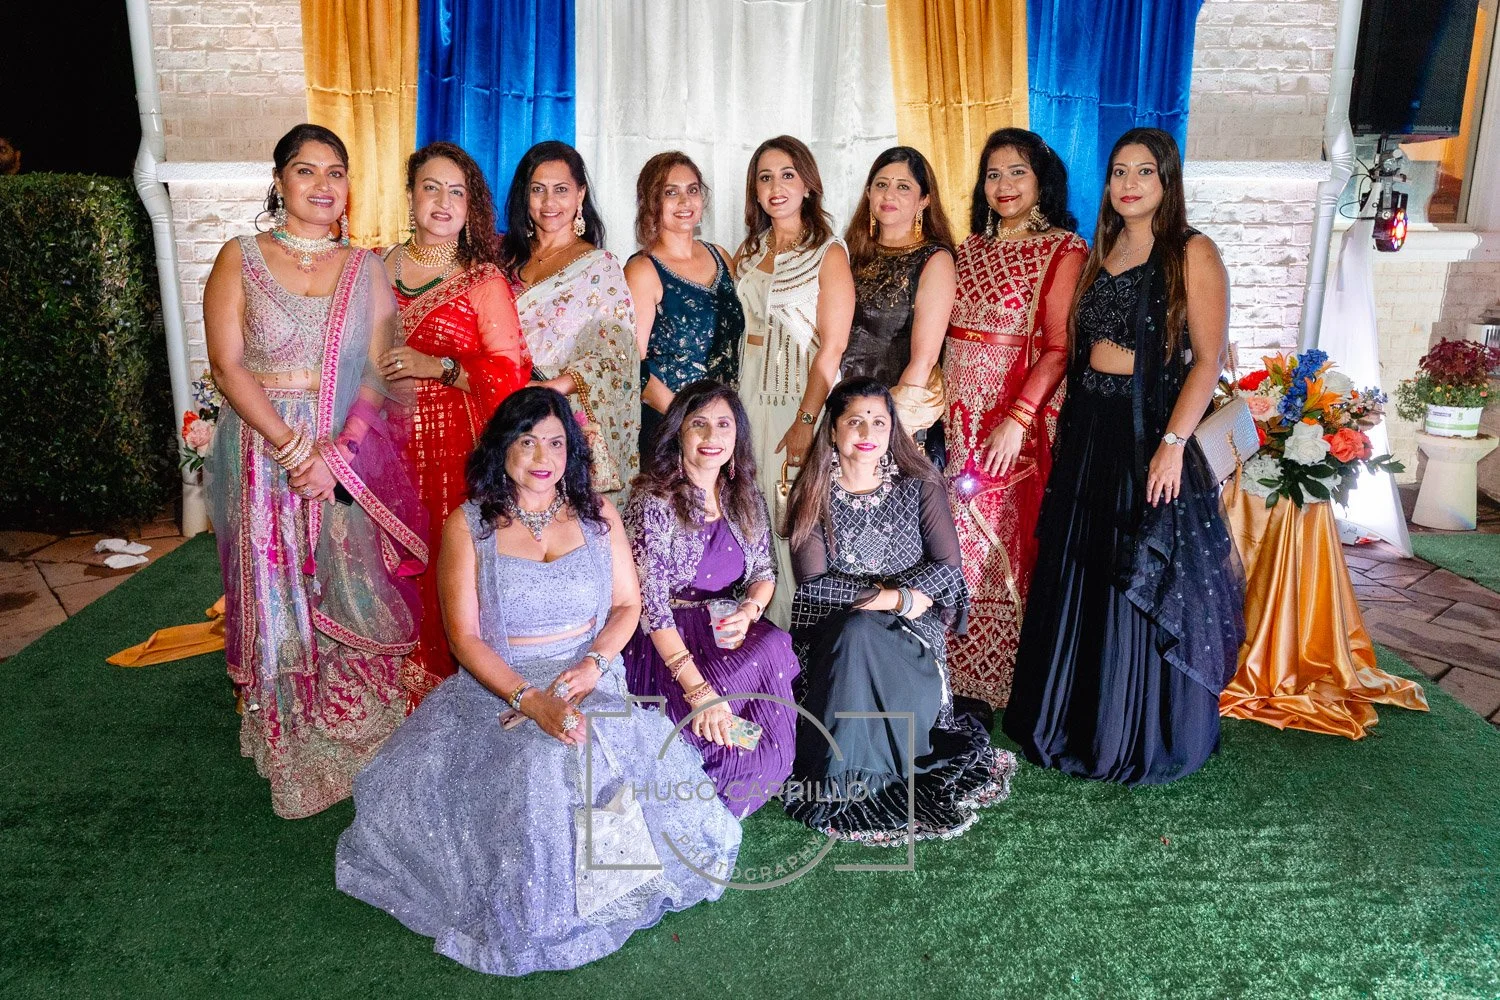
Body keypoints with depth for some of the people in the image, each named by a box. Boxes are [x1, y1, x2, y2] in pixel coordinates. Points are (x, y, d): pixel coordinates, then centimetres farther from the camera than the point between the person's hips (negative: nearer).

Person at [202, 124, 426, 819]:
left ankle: (359, 741, 19)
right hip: (263, 455, -1)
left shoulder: (365, 269, 8)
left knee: (355, 599, 2)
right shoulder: (241, 259, 3)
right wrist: (294, 448, -16)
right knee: (274, 598, 4)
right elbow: (227, 365, -6)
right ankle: (293, 751, 20)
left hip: (352, 460, 1)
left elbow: (380, 374, 1)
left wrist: (338, 452, -14)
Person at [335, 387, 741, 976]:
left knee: (606, 751, -28)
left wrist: (594, 663, -13)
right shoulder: (469, 525, -2)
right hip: (501, 687, -2)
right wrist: (530, 700, -22)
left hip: (592, 680, 2)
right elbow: (465, 635, -7)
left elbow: (627, 604, 8)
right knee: (541, 764, -30)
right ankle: (541, 909, -6)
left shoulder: (597, 513, 7)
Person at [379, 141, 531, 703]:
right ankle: (404, 700, 17)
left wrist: (439, 367, -13)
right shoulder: (379, 270, 11)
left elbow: (511, 373, -6)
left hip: (459, 444, -3)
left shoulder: (483, 279, 1)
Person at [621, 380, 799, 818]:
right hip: (667, 642, -6)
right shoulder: (653, 501, -14)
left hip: (729, 631, 6)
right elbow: (650, 603, -20)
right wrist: (697, 688, -30)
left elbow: (765, 572, 12)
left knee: (778, 646, -26)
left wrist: (750, 609, -14)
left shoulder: (746, 497, 6)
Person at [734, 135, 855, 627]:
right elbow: (737, 332, 13)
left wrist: (806, 422, -19)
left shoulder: (829, 253, -5)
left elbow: (831, 348, -12)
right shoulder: (748, 252, 13)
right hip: (749, 397, 5)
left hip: (802, 398, -5)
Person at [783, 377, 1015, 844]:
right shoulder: (814, 494, 4)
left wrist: (897, 598, -19)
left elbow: (949, 568, -3)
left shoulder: (919, 487, 5)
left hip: (912, 632, 0)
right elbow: (812, 583, -6)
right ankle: (841, 779, -23)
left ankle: (844, 781, -20)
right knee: (855, 630, -34)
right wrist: (883, 593, -15)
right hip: (830, 630, 0)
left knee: (859, 635, -33)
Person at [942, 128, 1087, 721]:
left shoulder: (1063, 250, -2)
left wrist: (1017, 419, -20)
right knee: (957, 548, 6)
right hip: (958, 418, 5)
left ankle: (988, 689, 11)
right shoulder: (970, 250, 16)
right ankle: (958, 681, 17)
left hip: (1017, 420, -5)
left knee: (1003, 546, -1)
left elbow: (1057, 347, -11)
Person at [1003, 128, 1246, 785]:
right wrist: (1071, 427, 9)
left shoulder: (1191, 253, -5)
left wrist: (1173, 442, -21)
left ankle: (1146, 738, 19)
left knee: (1142, 589, 1)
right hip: (1087, 431, 6)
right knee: (1078, 579, 11)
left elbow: (1209, 357, -12)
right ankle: (1075, 721, 27)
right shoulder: (1101, 252, 14)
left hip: (1151, 432, -6)